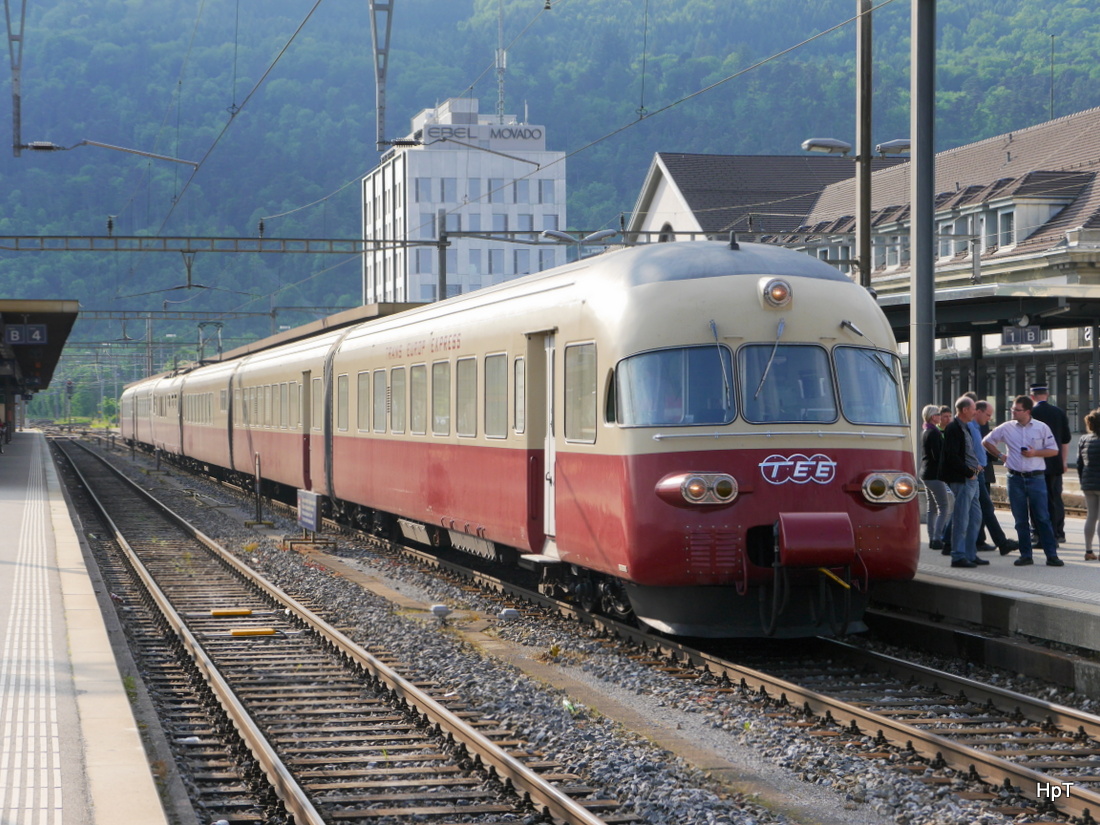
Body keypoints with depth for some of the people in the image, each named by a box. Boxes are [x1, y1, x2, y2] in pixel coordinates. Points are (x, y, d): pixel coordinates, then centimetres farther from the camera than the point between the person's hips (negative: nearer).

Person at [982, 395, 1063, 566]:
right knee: (1020, 520, 5)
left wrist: (1035, 453, -11)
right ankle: (1025, 555, 12)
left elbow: (1054, 450, 3)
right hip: (1015, 478, 2)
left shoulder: (1041, 428, 0)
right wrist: (1000, 455, 7)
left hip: (1036, 477, -2)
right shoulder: (1006, 428, 4)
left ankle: (1051, 555, -2)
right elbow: (986, 441, 16)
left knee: (1042, 517, -4)